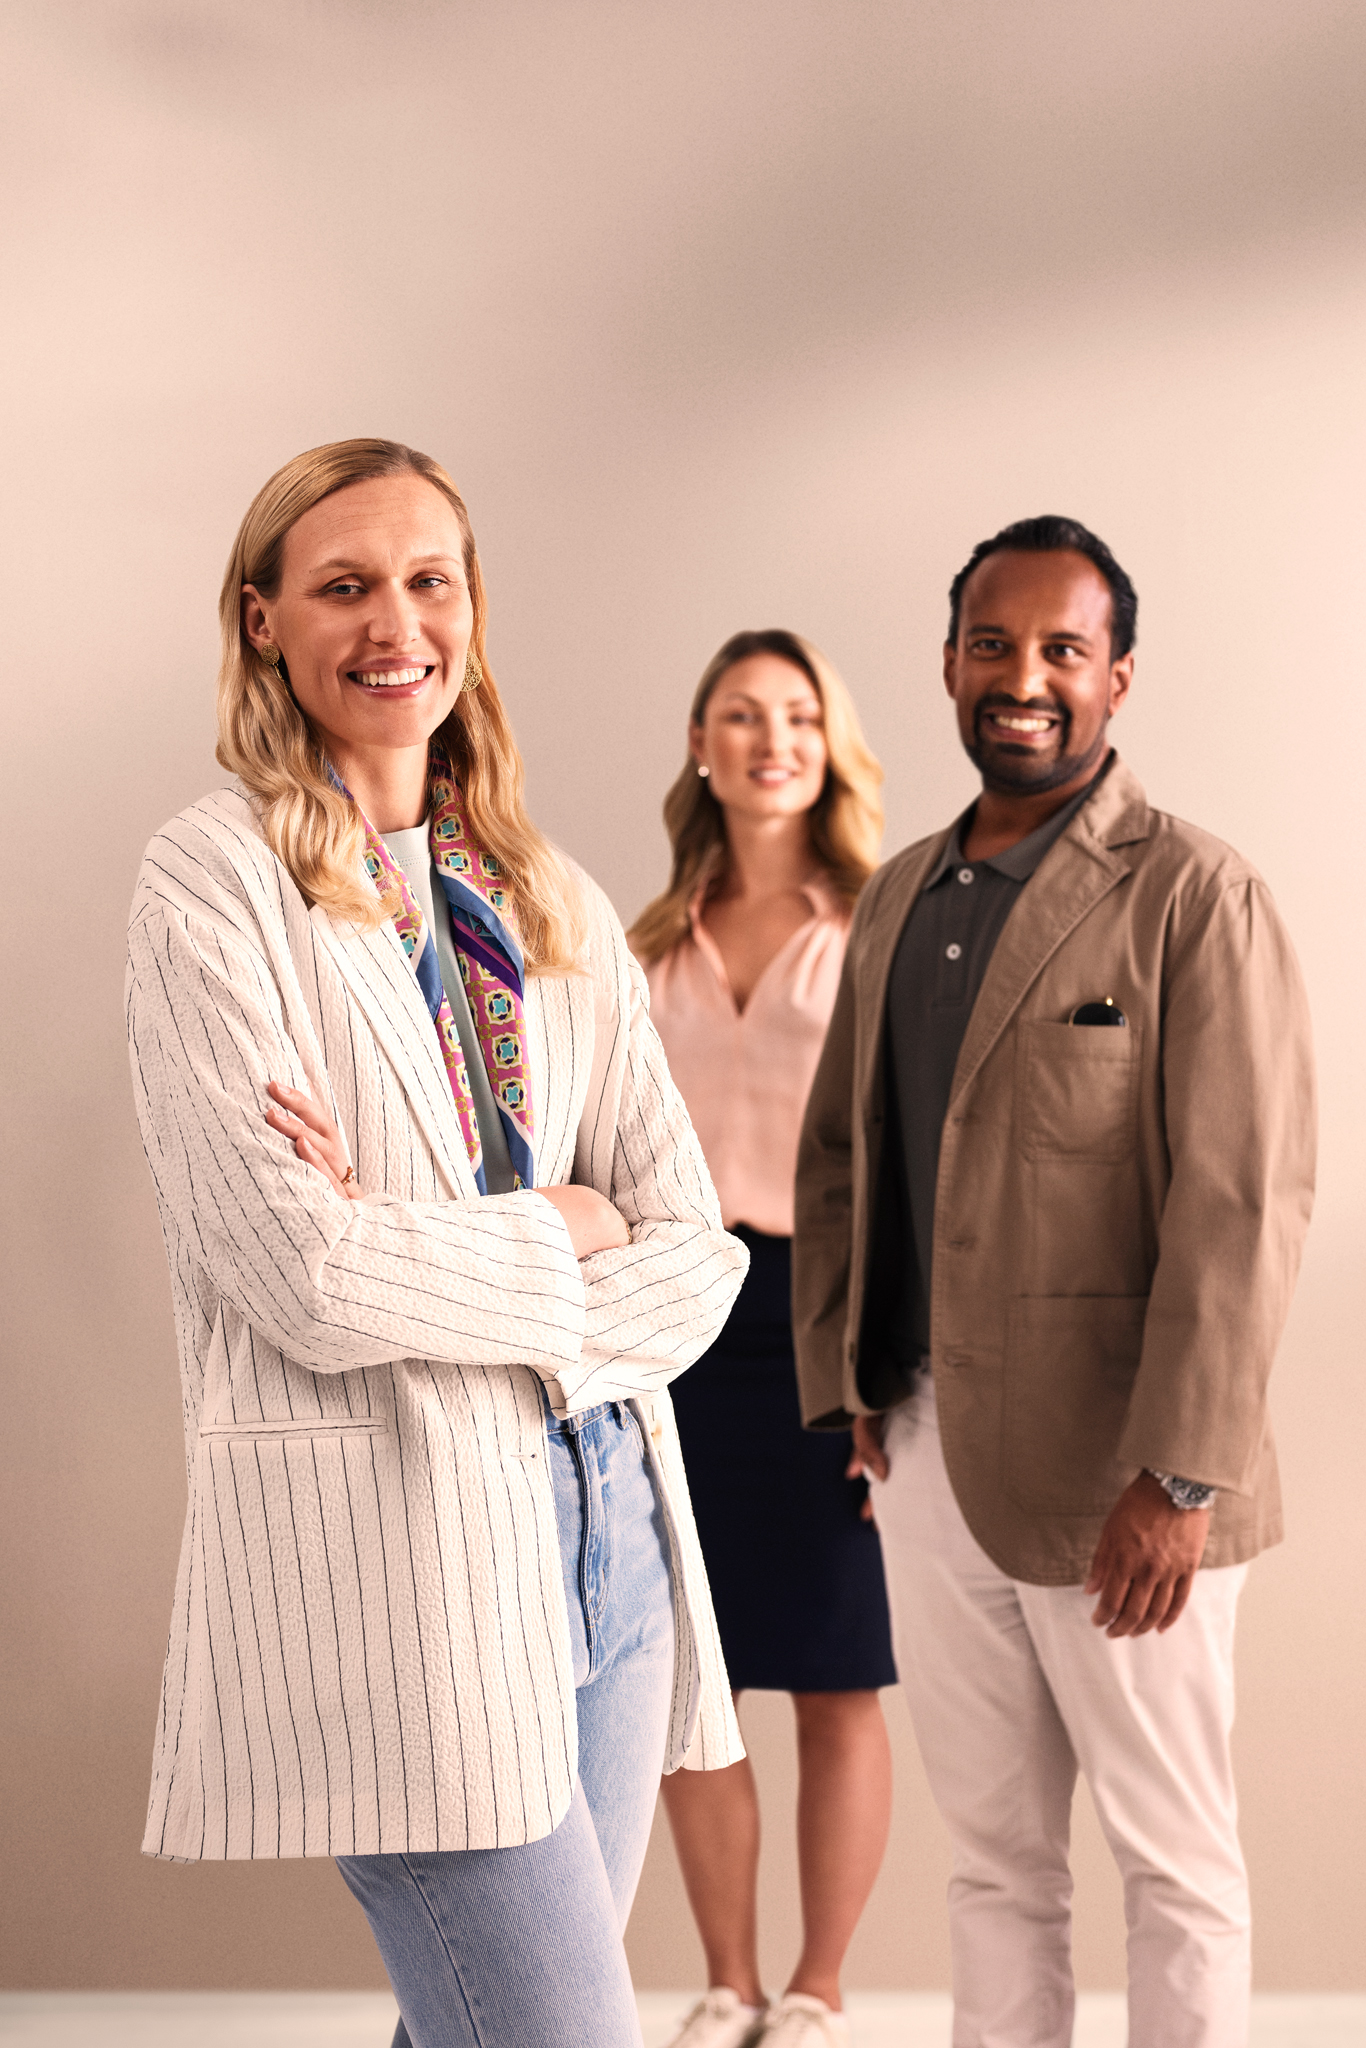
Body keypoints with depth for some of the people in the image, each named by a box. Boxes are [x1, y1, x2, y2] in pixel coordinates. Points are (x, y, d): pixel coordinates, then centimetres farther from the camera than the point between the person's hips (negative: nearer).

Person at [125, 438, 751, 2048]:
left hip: (606, 1516, 6)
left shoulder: (552, 903, 11)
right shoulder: (214, 884, -5)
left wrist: (438, 1259, -10)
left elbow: (697, 1255, 5)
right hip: (392, 1536, -6)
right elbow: (309, 1278, -15)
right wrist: (555, 1238, -2)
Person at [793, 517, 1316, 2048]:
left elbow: (1244, 1204, -16)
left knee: (1171, 1863, 8)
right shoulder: (898, 897, 12)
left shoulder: (1195, 900, -10)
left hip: (1109, 1475, -6)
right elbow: (836, 1150, 18)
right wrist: (842, 1381, 8)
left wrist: (1180, 1478, -19)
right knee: (992, 1851, 16)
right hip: (928, 1455, 6)